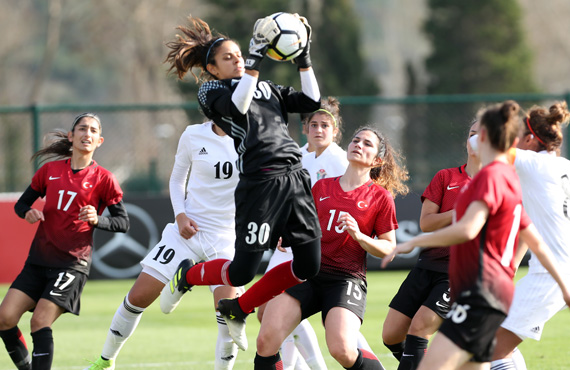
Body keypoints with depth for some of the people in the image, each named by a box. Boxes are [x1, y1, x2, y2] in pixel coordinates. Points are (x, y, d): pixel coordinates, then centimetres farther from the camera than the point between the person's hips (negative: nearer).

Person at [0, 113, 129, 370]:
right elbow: (22, 203, 17)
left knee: (40, 322, -19)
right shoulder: (50, 170, 10)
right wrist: (28, 212, -6)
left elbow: (123, 222, 0)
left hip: (73, 262, -5)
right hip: (39, 259, 5)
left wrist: (97, 220, -19)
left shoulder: (103, 179, -1)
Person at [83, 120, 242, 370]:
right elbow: (177, 179, 11)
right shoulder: (193, 136, -1)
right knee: (138, 296, -1)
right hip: (189, 230, 1)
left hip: (225, 238, -1)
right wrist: (180, 215, -5)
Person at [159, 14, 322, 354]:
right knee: (242, 272, -7)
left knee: (308, 267, 0)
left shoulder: (266, 88, 25)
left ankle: (237, 309, 20)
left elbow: (312, 102, 16)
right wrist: (257, 58, -18)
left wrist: (304, 59, 11)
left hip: (295, 177, 6)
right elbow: (237, 105, -15)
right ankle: (187, 276, 27)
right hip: (260, 182, -6)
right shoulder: (211, 92, 7)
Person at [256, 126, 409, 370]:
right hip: (308, 273, 4)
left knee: (342, 350, -25)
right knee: (267, 339, -16)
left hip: (346, 279, -4)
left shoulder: (381, 197, 4)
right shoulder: (322, 187, 15)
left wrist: (359, 236, -13)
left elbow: (389, 248, 4)